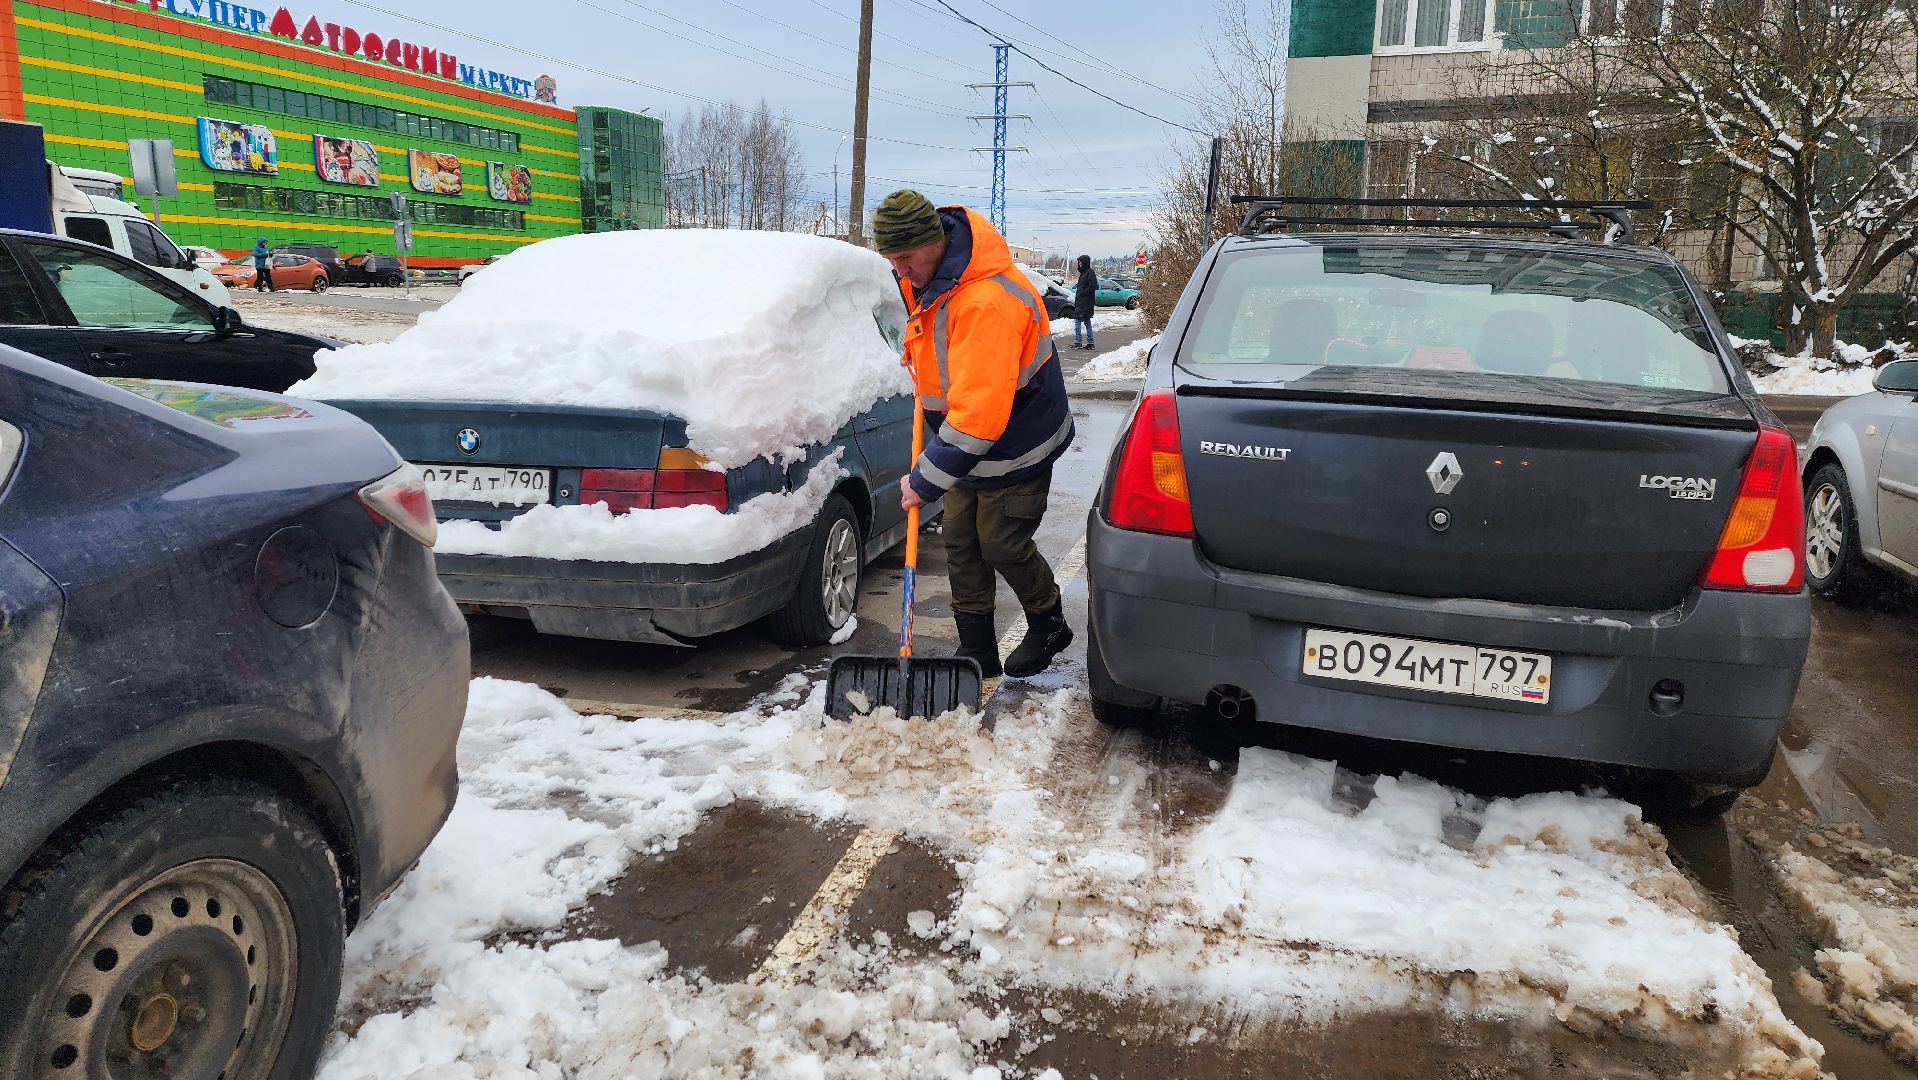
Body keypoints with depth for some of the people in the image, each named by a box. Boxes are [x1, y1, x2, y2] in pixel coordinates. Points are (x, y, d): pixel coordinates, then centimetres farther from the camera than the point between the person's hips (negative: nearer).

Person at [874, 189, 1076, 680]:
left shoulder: (987, 302, -37)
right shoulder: (921, 273, -6)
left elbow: (978, 415, -38)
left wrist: (926, 480, -32)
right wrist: (918, 352, 12)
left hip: (1015, 444, -9)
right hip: (964, 438, 9)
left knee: (1002, 545, 1)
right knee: (961, 544, 8)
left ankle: (1049, 628, 29)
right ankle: (977, 656, 19)